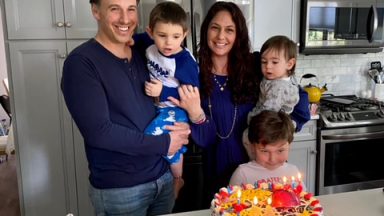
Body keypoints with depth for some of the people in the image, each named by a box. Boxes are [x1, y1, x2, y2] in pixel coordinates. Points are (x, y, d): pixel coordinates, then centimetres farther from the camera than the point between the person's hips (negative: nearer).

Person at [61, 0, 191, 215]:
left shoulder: (143, 54, 5)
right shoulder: (81, 62, -14)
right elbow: (98, 132, -21)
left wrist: (180, 126, -8)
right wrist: (163, 143, -15)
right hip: (118, 189, -5)